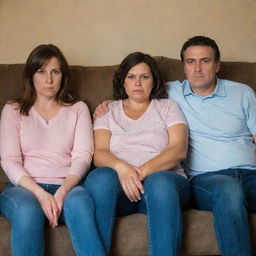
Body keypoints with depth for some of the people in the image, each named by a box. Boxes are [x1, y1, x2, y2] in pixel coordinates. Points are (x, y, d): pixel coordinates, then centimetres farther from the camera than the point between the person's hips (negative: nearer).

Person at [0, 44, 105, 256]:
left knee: (79, 200, -36)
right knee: (27, 210, -36)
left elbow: (82, 156, 5)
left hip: (67, 187, 0)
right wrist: (41, 194, -15)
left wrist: (62, 192, -16)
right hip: (25, 187, 0)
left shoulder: (78, 109, 19)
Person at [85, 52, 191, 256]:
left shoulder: (167, 107, 19)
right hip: (119, 184, 1)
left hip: (165, 179, 0)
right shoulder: (108, 111, 21)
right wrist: (121, 167, -19)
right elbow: (99, 153, 5)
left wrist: (143, 170, -16)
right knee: (101, 176, -34)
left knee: (159, 182, -37)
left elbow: (179, 149, 2)